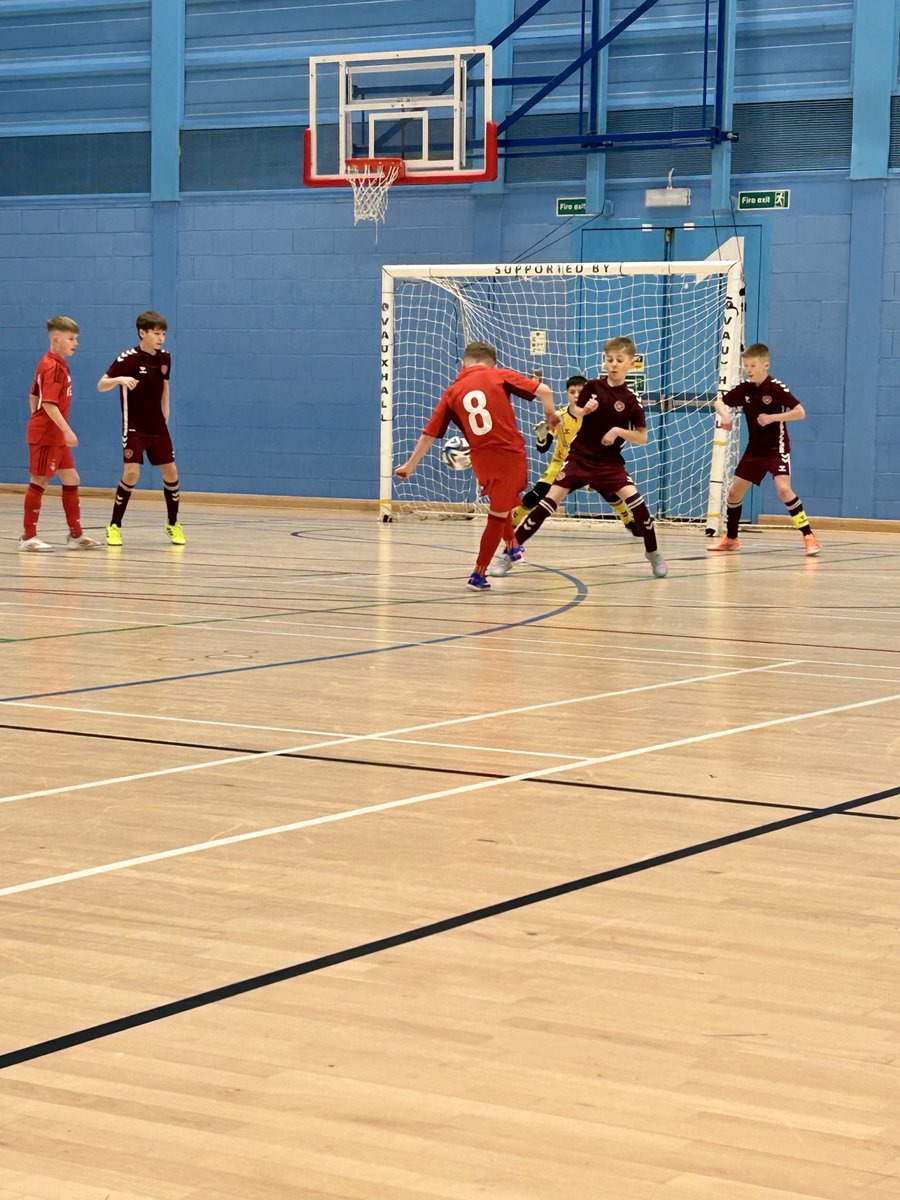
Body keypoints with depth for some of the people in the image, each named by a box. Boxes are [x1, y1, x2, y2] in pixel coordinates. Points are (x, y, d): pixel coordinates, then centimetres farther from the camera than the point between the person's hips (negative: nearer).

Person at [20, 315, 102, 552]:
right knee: (39, 481, -3)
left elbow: (33, 397, 19)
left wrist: (37, 421, 23)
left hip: (56, 436, 10)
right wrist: (67, 430, -26)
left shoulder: (49, 364, 13)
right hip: (46, 434, -10)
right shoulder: (54, 367, -16)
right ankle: (28, 537, 3)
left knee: (71, 479, 10)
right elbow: (49, 403, -24)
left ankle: (76, 535, 14)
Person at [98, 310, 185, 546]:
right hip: (134, 427, -5)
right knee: (132, 473, -15)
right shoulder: (129, 358, -14)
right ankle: (114, 526, -2)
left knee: (170, 471, 4)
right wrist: (120, 379, -35)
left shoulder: (165, 358, 2)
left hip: (158, 427, 5)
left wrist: (165, 413, 13)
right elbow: (101, 385, -16)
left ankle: (173, 524, 21)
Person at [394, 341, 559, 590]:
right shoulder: (499, 375, 2)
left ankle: (512, 546, 40)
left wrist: (410, 466, 14)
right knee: (498, 516, 8)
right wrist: (551, 414, 13)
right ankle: (478, 576, 10)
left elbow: (429, 434, 7)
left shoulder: (452, 392, 8)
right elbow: (543, 390, -6)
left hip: (480, 458, 3)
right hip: (511, 454, -3)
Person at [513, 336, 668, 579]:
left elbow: (642, 438, -4)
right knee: (550, 500, -10)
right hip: (580, 456, 1)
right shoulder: (593, 387, -3)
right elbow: (575, 413, 3)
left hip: (610, 461, -1)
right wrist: (582, 410, -19)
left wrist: (619, 431, -21)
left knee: (633, 497, -21)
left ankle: (653, 554, -1)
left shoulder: (631, 399, -6)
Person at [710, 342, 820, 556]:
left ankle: (809, 537, -19)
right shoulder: (744, 389, -1)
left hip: (777, 448, -6)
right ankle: (731, 539, 25)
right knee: (734, 491, 7)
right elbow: (720, 402, 10)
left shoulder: (776, 388, -16)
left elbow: (800, 412, -18)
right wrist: (725, 415, -12)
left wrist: (772, 417, -26)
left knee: (784, 489, -24)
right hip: (754, 449, 6)